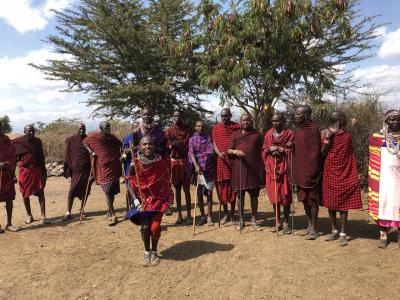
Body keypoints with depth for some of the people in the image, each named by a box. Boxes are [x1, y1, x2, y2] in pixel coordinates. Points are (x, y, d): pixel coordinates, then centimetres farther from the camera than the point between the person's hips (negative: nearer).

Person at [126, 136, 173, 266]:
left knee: (155, 227, -6)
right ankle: (147, 252, 21)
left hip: (157, 199, 0)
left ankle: (154, 251, 22)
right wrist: (136, 202, -13)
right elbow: (130, 184, -5)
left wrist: (166, 200, -8)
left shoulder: (161, 163, -12)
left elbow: (166, 183, -2)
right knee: (145, 227, -7)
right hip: (142, 199, 0)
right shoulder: (135, 164, -14)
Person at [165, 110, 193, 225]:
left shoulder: (187, 130, 4)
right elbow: (167, 145, 3)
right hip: (174, 161, 2)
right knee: (177, 188, 8)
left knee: (186, 188, -1)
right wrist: (171, 145, -17)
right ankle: (179, 215, 15)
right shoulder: (169, 130, 6)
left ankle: (188, 214, 7)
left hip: (185, 160, -1)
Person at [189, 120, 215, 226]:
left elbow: (211, 152, 8)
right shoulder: (192, 139, 6)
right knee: (199, 194, 5)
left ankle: (209, 217, 8)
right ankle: (202, 216, 18)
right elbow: (191, 153, -6)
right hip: (198, 169, 0)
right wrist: (196, 166, -18)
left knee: (209, 193, 1)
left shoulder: (209, 138, 10)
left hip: (209, 168, 0)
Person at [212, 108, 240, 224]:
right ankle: (225, 214, 17)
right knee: (222, 186, 4)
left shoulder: (236, 127, 3)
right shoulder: (216, 128, 8)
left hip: (233, 159, -1)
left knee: (232, 186, 4)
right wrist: (219, 153, -15)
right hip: (220, 160, 2)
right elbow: (214, 143, 3)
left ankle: (232, 213, 16)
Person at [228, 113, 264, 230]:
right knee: (240, 195, 5)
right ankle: (241, 220, 16)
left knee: (254, 195, 6)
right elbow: (229, 150, 5)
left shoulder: (257, 134, 11)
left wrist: (262, 169, 3)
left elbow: (261, 152, 10)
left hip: (254, 169, 0)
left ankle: (254, 219, 19)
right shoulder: (235, 134, 10)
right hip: (239, 168, 0)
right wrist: (235, 151, -18)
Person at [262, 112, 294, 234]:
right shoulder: (268, 134, 10)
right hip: (272, 168, 3)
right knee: (274, 195, 5)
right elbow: (264, 150, 11)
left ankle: (286, 223, 15)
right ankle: (278, 222, 17)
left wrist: (280, 149, -14)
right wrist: (270, 150, -9)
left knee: (285, 195, 1)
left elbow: (292, 151, -3)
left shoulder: (289, 134, 0)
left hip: (284, 168, -3)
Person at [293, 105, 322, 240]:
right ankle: (309, 225, 28)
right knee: (304, 199, 15)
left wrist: (312, 172, -19)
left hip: (310, 171, -8)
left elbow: (315, 152, -17)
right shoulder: (298, 130, 11)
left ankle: (313, 229, 13)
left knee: (312, 200, 3)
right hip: (300, 171, 8)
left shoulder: (313, 130, -13)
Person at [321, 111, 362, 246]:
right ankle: (334, 231, 22)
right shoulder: (325, 133, -1)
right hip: (329, 173, 0)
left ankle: (343, 234, 8)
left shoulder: (348, 135, 5)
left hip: (345, 174, 0)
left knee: (343, 203, 0)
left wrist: (355, 175, 4)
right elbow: (322, 153, -4)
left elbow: (351, 155, 8)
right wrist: (327, 139, -16)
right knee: (330, 202, 7)